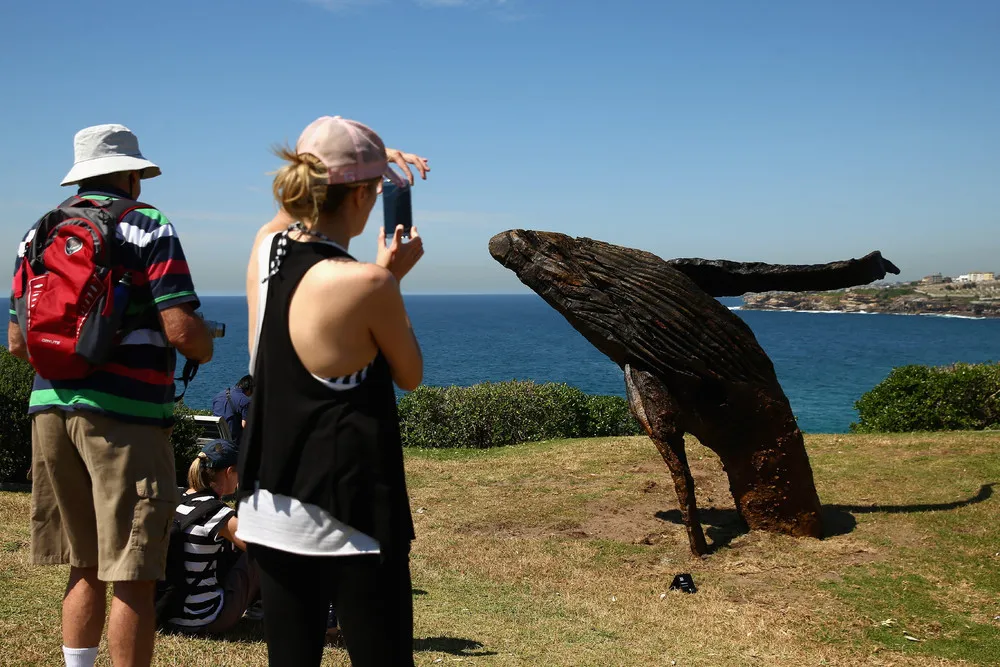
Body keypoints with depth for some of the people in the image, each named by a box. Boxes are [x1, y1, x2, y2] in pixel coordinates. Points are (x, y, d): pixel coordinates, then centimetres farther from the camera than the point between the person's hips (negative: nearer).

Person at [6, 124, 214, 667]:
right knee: (132, 577, -1)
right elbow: (182, 330, -14)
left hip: (50, 408, 7)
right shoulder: (148, 229, -4)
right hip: (125, 414, -6)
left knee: (85, 567, 17)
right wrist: (205, 349, 7)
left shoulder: (37, 235, 15)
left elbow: (18, 342, 15)